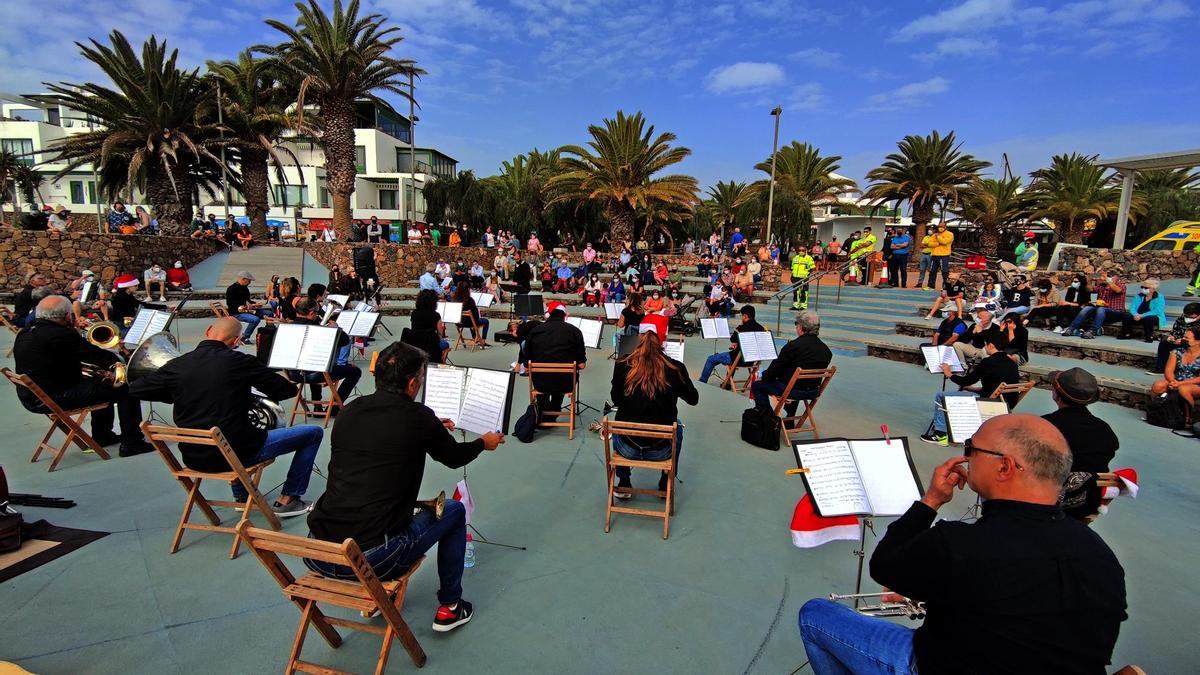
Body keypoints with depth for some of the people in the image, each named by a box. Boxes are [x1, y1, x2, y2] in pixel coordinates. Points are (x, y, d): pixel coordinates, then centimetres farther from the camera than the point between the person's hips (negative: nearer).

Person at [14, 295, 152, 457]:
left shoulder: (23, 335, 8)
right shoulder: (61, 335, -22)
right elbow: (106, 358, -19)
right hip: (57, 399, -10)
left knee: (100, 380, 29)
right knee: (126, 389, -5)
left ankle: (102, 435, 35)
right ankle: (131, 442, -2)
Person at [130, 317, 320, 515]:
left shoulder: (175, 365, -3)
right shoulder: (239, 361, -14)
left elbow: (136, 389, 14)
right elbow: (288, 390, -6)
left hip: (194, 458, 6)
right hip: (239, 453, -6)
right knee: (314, 432, 6)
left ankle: (241, 496, 42)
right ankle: (287, 500, 10)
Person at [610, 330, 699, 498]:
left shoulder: (622, 365, -9)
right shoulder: (675, 368, -11)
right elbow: (693, 399, 6)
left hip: (627, 448, 1)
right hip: (661, 451, 0)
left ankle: (623, 485, 36)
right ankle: (666, 485, 39)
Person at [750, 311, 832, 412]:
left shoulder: (793, 346, -20)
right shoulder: (826, 350, -1)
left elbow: (776, 368, -14)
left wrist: (763, 377, 7)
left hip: (792, 391, -7)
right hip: (813, 393, 7)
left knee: (757, 385, 10)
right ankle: (790, 418, 48)